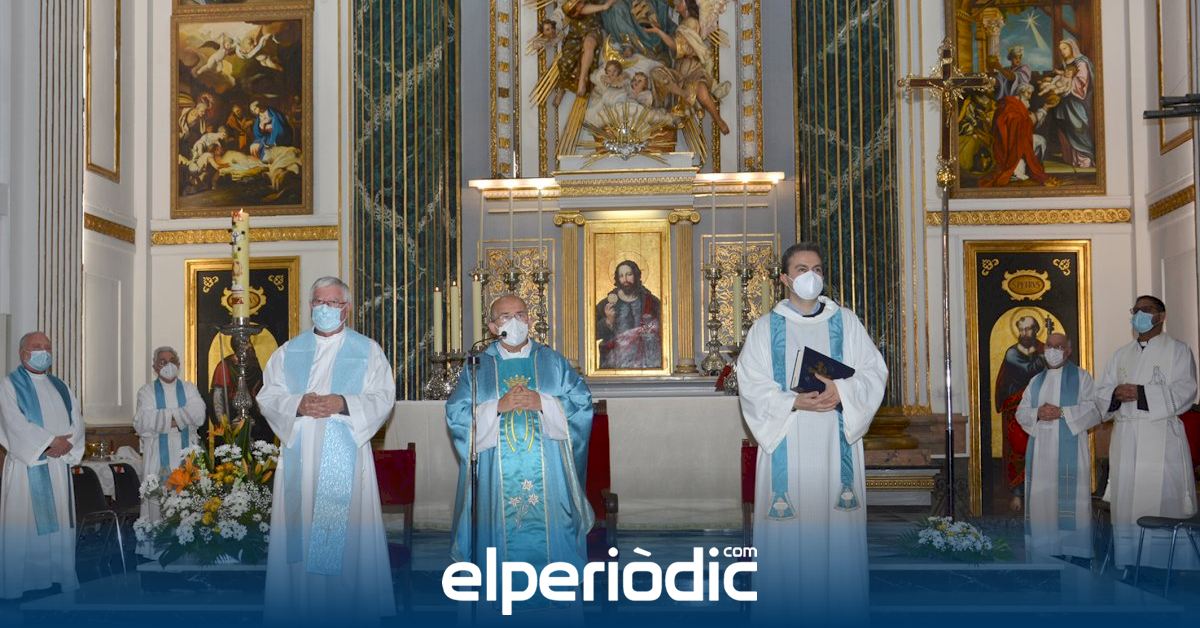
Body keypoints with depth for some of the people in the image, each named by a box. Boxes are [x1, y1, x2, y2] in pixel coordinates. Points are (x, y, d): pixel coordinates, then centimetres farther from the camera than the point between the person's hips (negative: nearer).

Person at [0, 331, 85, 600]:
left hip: (59, 463, 6)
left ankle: (59, 575, 9)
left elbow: (76, 420, 10)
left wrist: (66, 443, -9)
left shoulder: (59, 387, 18)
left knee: (59, 521, 5)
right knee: (25, 522, -6)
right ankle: (23, 579, -2)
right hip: (27, 463, -5)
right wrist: (49, 442, -16)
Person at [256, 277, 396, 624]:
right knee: (301, 529, 2)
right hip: (300, 456, 2)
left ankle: (350, 606, 4)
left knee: (345, 532, -3)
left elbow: (383, 398, -2)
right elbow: (268, 397, 7)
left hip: (346, 456, -2)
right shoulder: (289, 351, 14)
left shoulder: (367, 350, 6)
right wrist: (298, 405, -13)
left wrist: (343, 404, -17)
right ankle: (300, 606, 9)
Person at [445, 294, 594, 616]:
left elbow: (581, 402, 2)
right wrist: (498, 407, -12)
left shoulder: (552, 361, 10)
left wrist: (541, 403, -11)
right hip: (498, 476, 0)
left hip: (546, 474, 1)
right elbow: (457, 414, 0)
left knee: (547, 533, -1)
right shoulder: (478, 367, 8)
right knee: (505, 538, -1)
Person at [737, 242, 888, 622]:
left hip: (836, 443, 1)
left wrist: (842, 391, -15)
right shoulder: (765, 328, 6)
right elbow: (752, 386, -3)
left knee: (837, 521, 1)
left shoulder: (846, 322, 11)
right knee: (788, 525, -3)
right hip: (786, 442, -1)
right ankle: (786, 604, 5)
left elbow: (874, 372, 4)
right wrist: (794, 402, -18)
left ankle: (840, 603, 10)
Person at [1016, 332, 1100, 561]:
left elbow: (1094, 410, -6)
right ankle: (1043, 549, 4)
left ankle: (1072, 550, -6)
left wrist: (1062, 412, -16)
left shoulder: (1081, 377, 5)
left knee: (1069, 499, -9)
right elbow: (1020, 413, 13)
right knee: (1041, 497, 1)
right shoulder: (1036, 381, 19)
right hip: (1040, 450, 4)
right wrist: (1038, 413, -9)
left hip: (1070, 451, -4)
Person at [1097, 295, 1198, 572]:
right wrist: (1116, 394, -9)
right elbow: (1101, 394, 14)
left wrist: (1140, 393, -16)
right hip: (1125, 438, 5)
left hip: (1161, 437, -4)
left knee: (1163, 505, -8)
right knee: (1127, 506, 2)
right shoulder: (1121, 355, 20)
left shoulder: (1177, 351, 5)